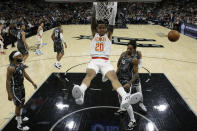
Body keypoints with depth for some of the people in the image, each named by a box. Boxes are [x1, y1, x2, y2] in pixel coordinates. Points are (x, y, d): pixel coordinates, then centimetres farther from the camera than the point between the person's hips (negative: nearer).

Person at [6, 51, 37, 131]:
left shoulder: (21, 64, -3)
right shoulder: (11, 68, -28)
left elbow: (25, 74, 11)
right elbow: (8, 81, -24)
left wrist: (32, 82, 16)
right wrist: (9, 94, -23)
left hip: (21, 86, 8)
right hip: (15, 88, -8)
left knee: (22, 103, 23)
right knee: (18, 105, 3)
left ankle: (19, 117, 48)